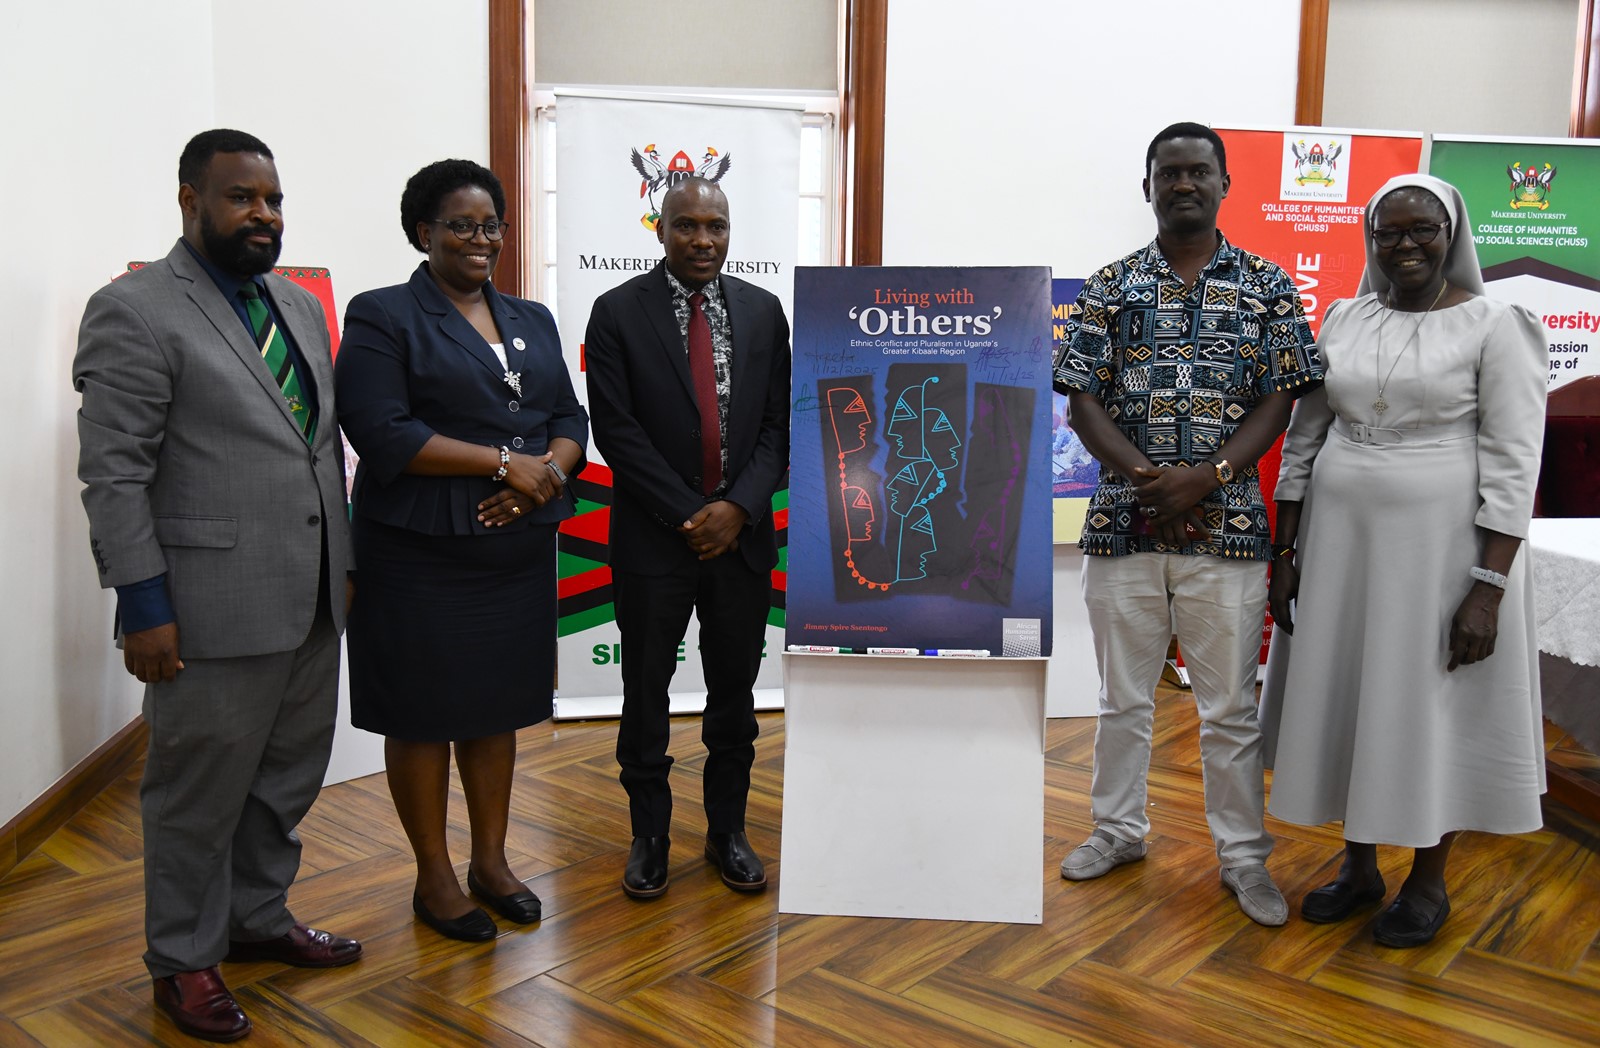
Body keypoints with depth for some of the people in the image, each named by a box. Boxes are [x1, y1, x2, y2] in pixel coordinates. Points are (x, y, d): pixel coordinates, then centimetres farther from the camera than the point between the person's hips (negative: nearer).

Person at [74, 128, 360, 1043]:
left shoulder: (301, 307, 13)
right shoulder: (134, 313, -9)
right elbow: (113, 475, -13)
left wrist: (346, 561, 14)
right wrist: (143, 606, -15)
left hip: (312, 599, 7)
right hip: (214, 609, -7)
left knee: (291, 774, 18)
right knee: (202, 791, 8)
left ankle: (258, 917, 39)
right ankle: (184, 959, 27)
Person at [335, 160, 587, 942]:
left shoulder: (531, 320, 15)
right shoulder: (382, 317, -4)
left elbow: (569, 417, 11)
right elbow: (383, 433, -15)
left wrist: (548, 472, -12)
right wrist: (505, 461, -18)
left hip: (518, 548, 6)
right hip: (422, 554, -5)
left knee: (499, 703, 13)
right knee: (425, 711, 4)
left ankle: (491, 861, 28)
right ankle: (434, 877, 20)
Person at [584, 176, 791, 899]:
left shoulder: (762, 311, 7)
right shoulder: (618, 312, -3)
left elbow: (778, 425, 4)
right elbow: (616, 429, -9)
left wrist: (738, 507, -10)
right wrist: (689, 515, -13)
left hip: (742, 534, 3)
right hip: (654, 538, -2)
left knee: (734, 691, 11)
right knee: (646, 692, 7)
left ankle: (727, 830, 26)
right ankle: (649, 834, 23)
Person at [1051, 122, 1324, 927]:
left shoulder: (1267, 287, 4)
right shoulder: (1110, 287, 5)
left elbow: (1278, 400, -1)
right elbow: (1082, 400, 0)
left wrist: (1207, 477, -15)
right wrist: (1146, 476, -15)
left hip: (1226, 526, -1)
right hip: (1123, 522, 1)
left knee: (1231, 705, 7)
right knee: (1122, 695, 13)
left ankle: (1244, 855, 23)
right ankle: (1118, 829, 31)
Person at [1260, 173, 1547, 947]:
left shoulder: (1494, 325, -6)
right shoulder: (1344, 318, 7)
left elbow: (1513, 466, -10)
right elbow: (1303, 440, 9)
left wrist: (1490, 587, -16)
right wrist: (1286, 550, 5)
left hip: (1440, 543, -4)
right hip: (1340, 536, 4)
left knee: (1433, 703, 6)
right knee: (1342, 693, 10)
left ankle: (1428, 881, 26)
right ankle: (1359, 865, 29)